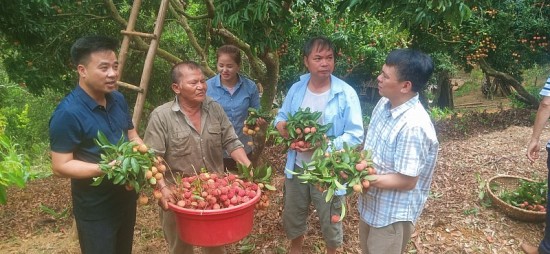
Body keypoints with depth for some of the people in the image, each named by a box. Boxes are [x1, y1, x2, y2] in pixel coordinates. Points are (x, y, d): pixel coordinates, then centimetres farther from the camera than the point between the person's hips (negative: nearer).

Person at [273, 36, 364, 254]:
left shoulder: (346, 93, -17)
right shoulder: (296, 89, -2)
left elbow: (355, 136, -19)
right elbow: (281, 116, 9)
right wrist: (281, 125, -15)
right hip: (297, 167, 4)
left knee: (330, 221, 17)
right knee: (292, 215, 23)